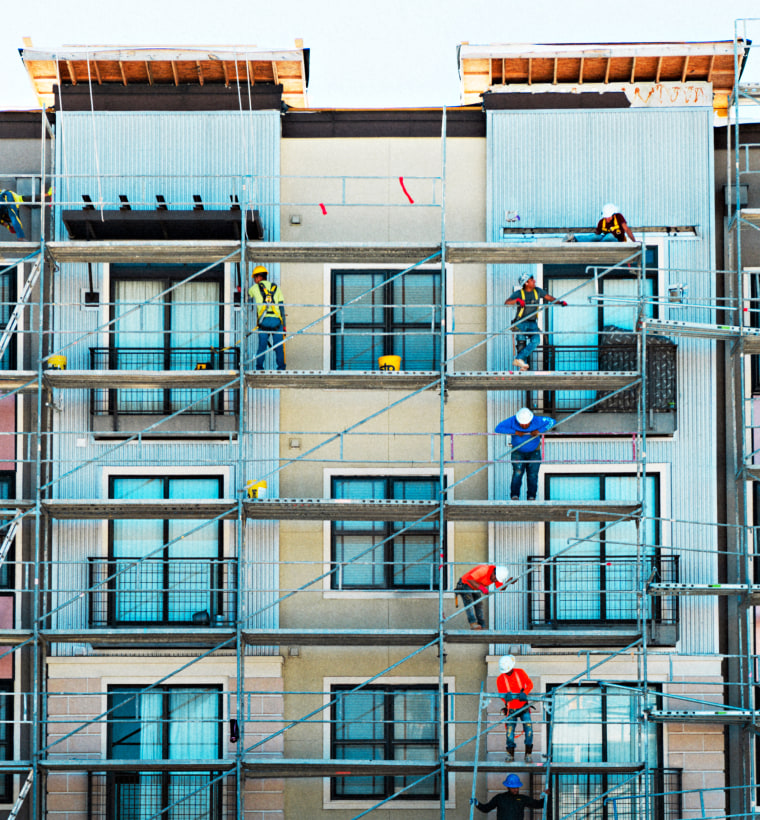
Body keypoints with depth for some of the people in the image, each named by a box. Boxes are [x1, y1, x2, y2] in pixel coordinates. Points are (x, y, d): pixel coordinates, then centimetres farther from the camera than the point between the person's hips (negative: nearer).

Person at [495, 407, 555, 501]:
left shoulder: (537, 421, -21)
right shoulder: (512, 421, -22)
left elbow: (552, 422, -18)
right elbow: (498, 428, -27)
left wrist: (539, 431, -28)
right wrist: (515, 432, -32)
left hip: (534, 452, 1)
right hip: (518, 452, -1)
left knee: (533, 475, -6)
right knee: (517, 472, -18)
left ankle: (531, 496, -1)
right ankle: (514, 495, -19)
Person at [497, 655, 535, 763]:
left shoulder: (520, 673, -1)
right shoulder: (500, 679, -4)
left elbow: (529, 684, -9)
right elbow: (501, 694, -9)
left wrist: (524, 693, -28)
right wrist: (507, 696, -33)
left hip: (523, 707, 0)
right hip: (511, 709, 0)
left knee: (528, 729, -13)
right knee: (509, 733, -6)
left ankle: (528, 754, -5)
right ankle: (510, 755, 11)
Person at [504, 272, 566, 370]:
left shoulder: (537, 291, 6)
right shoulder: (519, 293, -4)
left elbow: (549, 297, 13)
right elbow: (507, 303, -14)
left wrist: (560, 302, -2)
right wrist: (517, 300, -31)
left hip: (532, 324, 3)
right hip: (521, 323, -3)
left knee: (535, 340, -21)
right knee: (521, 344, -7)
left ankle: (519, 359, -19)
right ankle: (523, 367, 1)